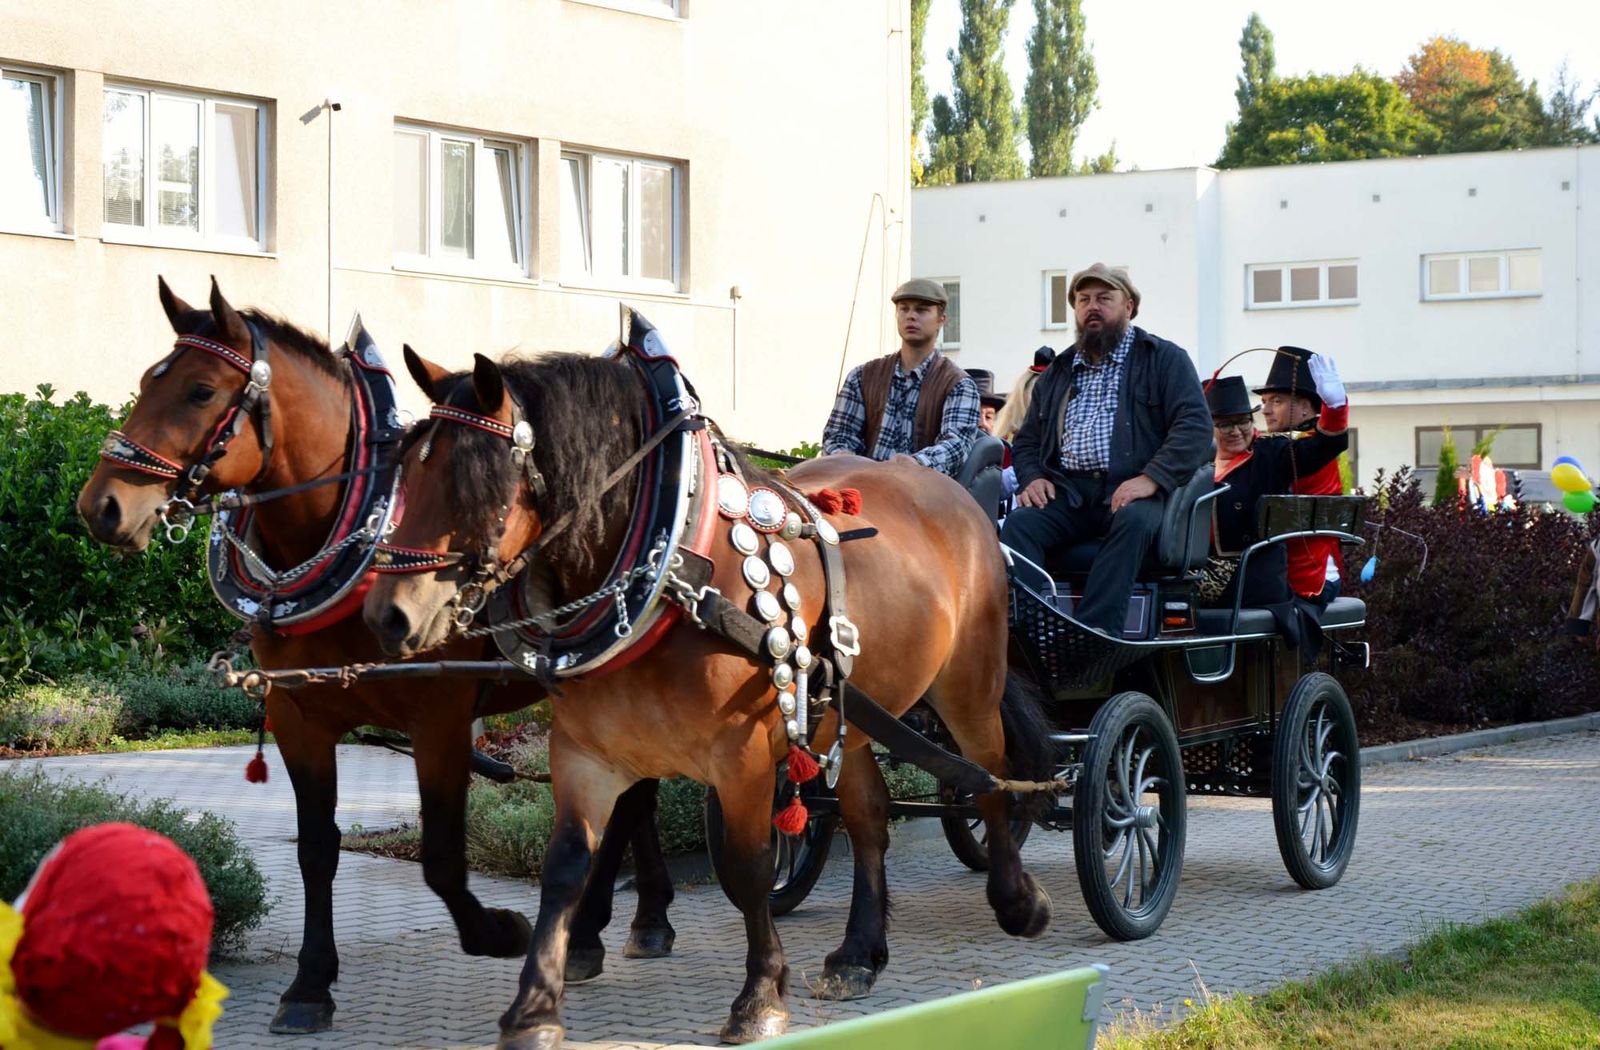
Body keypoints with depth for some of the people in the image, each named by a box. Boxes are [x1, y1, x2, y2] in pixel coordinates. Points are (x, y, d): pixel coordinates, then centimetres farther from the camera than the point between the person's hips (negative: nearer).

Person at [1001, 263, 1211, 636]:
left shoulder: (1164, 359, 11)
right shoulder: (1058, 371, 26)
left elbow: (1194, 426, -3)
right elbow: (1026, 441, 29)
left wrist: (1150, 479, -17)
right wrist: (1032, 477, 4)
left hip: (1133, 490, -4)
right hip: (1067, 490, 4)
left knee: (1132, 521, -39)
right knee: (1019, 524, -27)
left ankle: (1095, 631, -46)